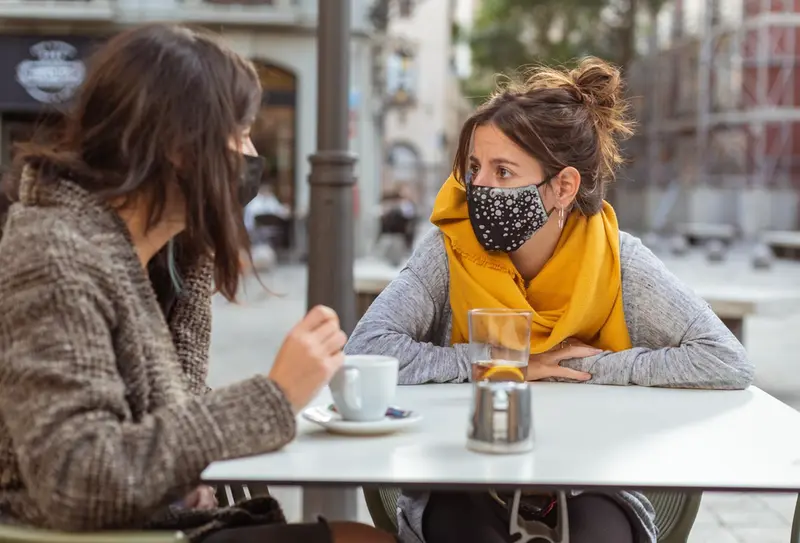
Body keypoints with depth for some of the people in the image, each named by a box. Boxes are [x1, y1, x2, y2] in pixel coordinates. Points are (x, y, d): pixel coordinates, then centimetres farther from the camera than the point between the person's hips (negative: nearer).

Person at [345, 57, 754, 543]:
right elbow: (366, 352, -21)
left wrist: (584, 367, -16)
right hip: (464, 490, 0)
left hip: (588, 488, 1)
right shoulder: (450, 252, -9)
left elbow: (728, 364, -16)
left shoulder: (617, 260, -8)